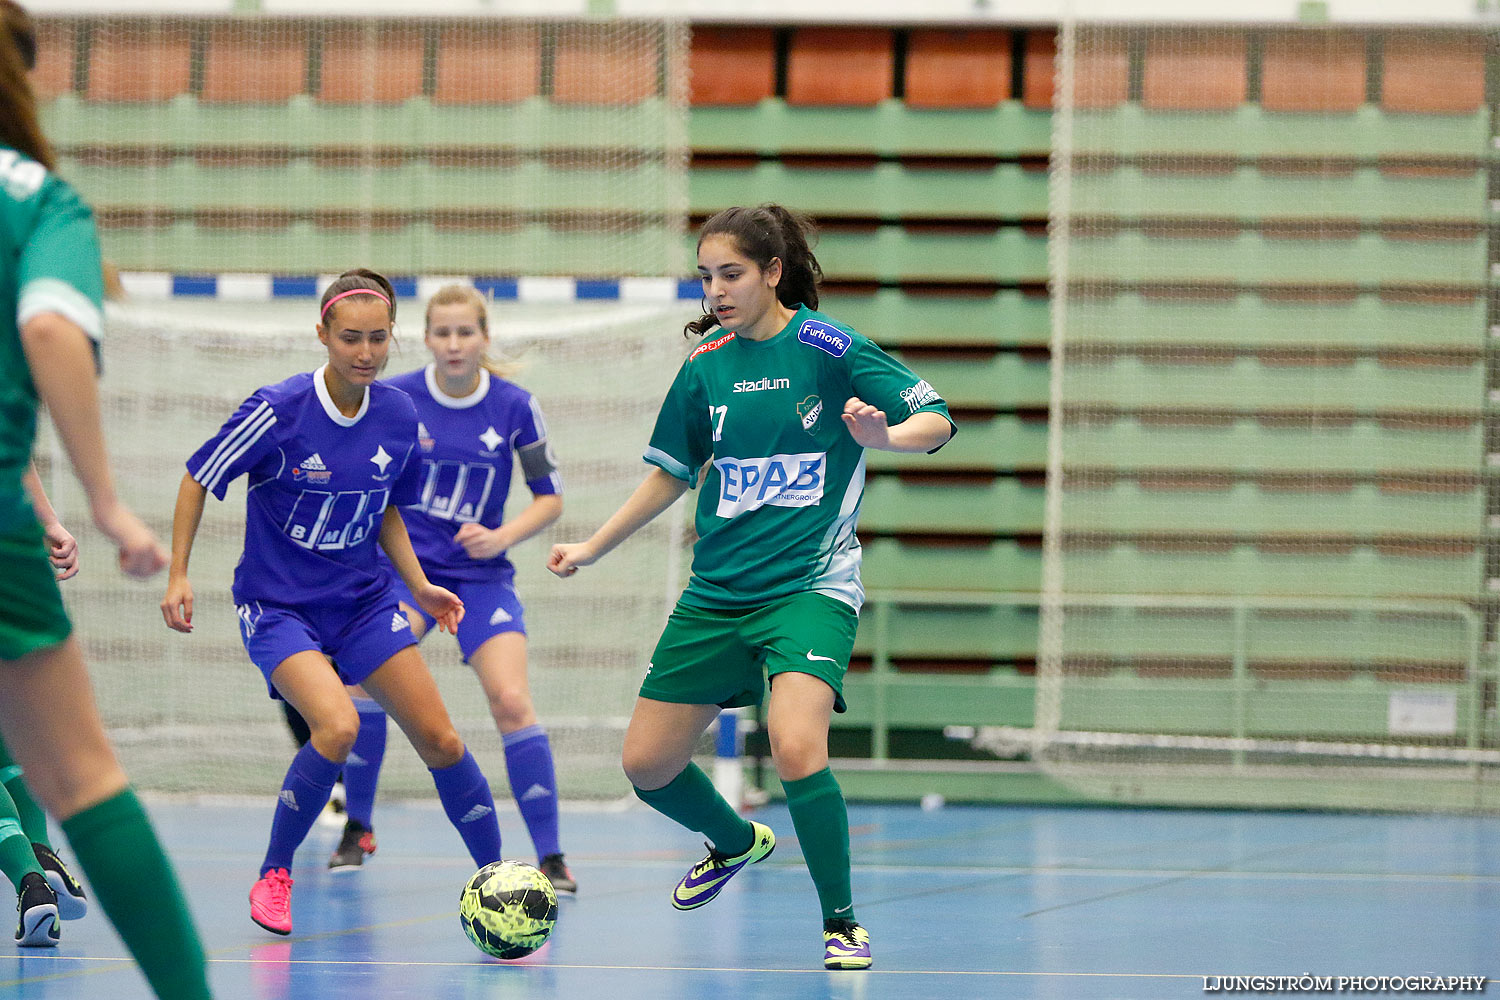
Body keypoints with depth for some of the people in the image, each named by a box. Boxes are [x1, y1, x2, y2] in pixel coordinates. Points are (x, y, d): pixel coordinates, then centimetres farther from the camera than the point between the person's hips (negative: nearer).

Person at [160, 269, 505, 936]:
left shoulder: (399, 416, -4)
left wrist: (420, 586, 7)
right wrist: (178, 574, -8)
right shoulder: (279, 410, -19)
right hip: (277, 606, -5)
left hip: (362, 600, 5)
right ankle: (274, 875, -6)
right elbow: (198, 479, -6)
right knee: (337, 727, -28)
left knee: (441, 742, -1)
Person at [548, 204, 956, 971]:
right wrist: (591, 549, 19)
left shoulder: (828, 347, -9)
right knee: (646, 764, 6)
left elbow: (935, 423, -10)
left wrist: (884, 434, -31)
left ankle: (842, 922, -9)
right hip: (717, 590, 6)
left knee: (796, 748, -28)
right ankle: (736, 842, 38)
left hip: (810, 585, -6)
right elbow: (672, 473, 18)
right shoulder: (706, 365, 5)